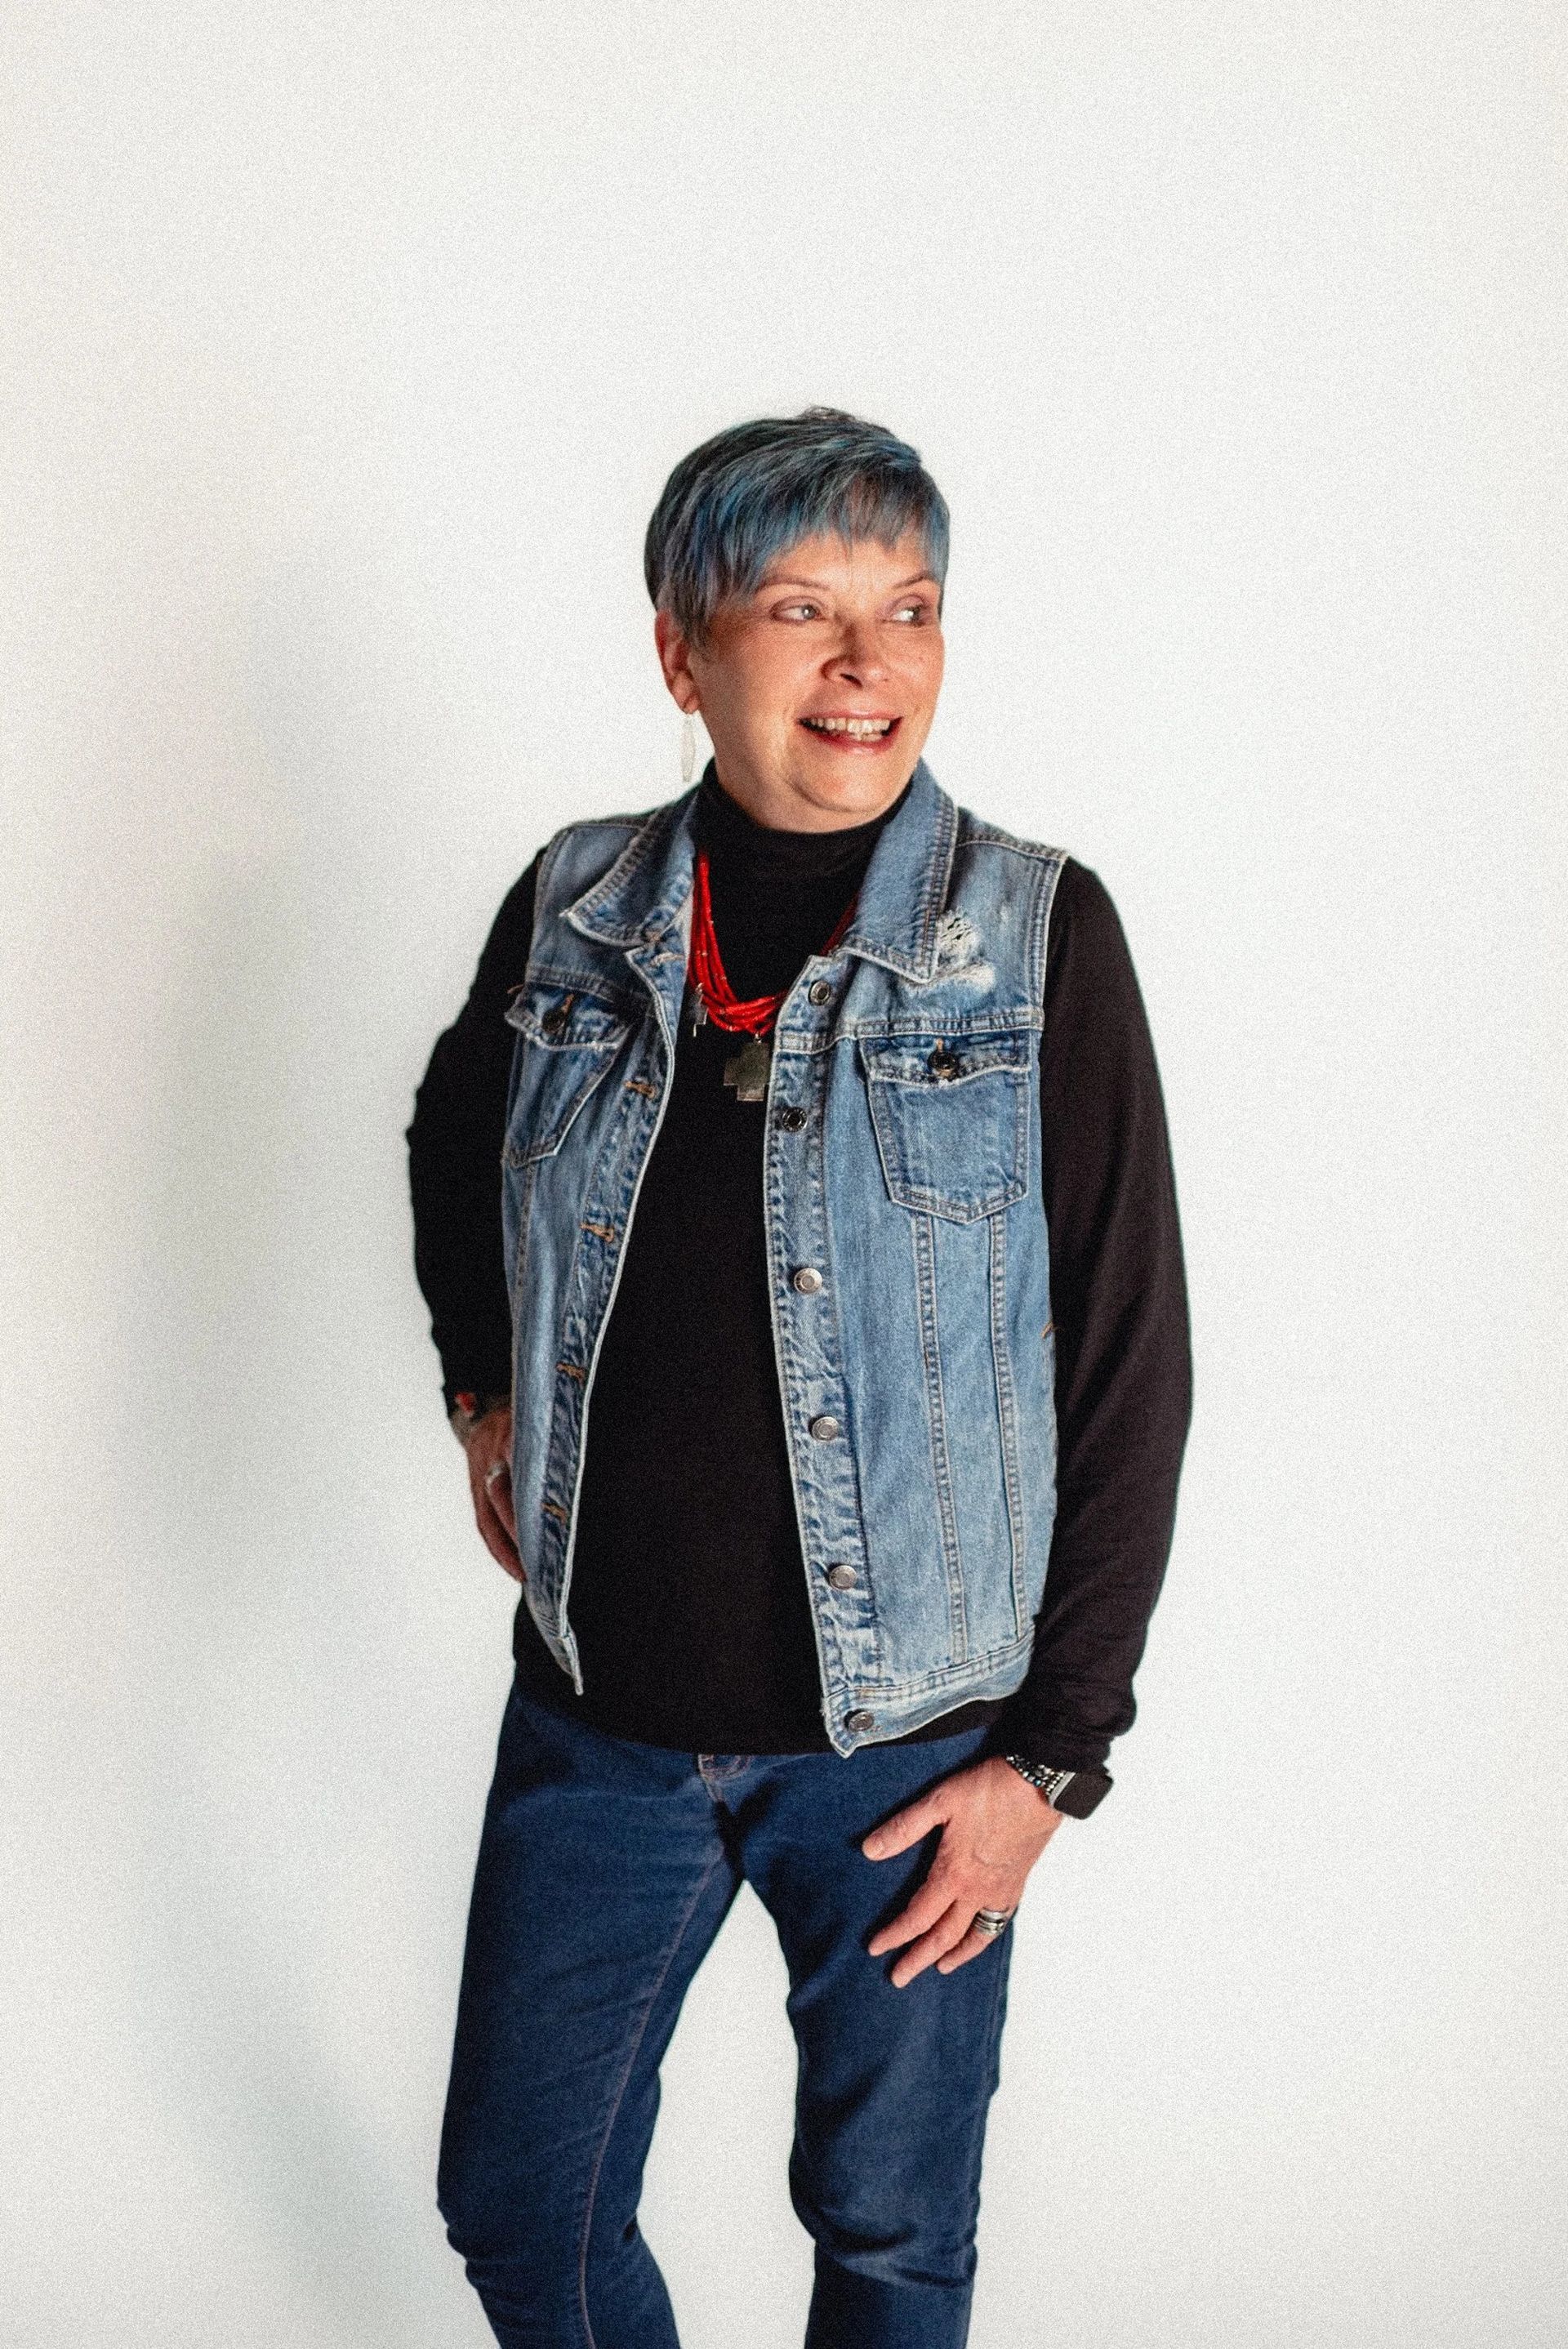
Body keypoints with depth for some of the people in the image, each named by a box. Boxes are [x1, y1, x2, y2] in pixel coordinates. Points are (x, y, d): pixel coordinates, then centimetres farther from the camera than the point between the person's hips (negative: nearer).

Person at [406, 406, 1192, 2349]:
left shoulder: (1036, 936, -11)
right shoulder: (575, 911, -2)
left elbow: (1132, 1372, -9)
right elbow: (454, 1132, 21)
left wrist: (1054, 1751, -9)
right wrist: (482, 1387, 10)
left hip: (910, 1738, -2)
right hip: (597, 1713, 3)